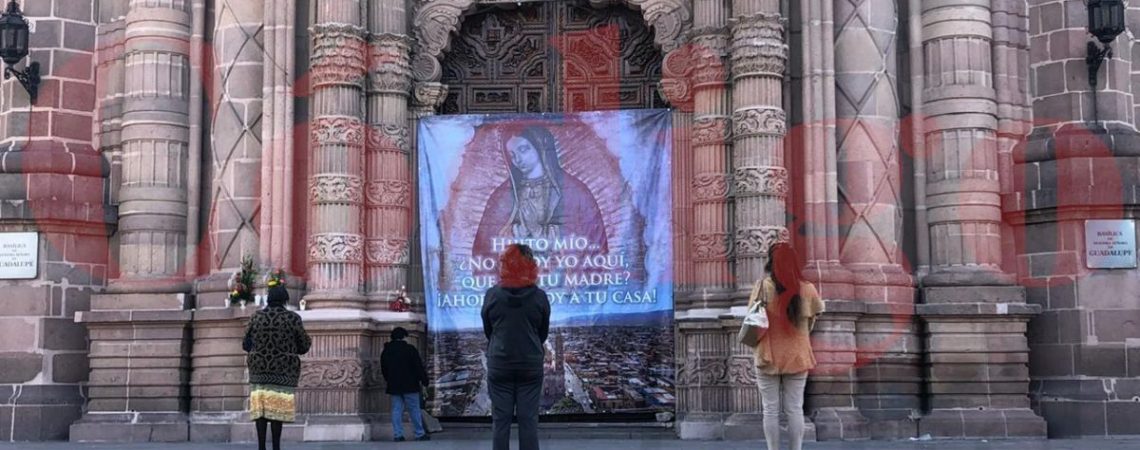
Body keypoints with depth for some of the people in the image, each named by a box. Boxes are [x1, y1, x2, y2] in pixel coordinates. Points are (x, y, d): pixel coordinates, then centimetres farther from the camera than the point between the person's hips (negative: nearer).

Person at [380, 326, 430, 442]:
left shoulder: (386, 351, 10)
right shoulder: (410, 349, -8)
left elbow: (383, 370, 18)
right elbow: (419, 366, -9)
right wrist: (424, 380, -3)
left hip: (394, 387, 4)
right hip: (410, 385, -4)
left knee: (396, 410, 5)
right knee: (414, 410, 1)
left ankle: (398, 434, -1)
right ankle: (420, 434, 3)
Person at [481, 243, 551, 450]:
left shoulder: (492, 295, -4)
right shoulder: (540, 297, -4)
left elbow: (487, 331, 7)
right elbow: (544, 333, 8)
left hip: (499, 365, 0)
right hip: (531, 365, 0)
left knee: (500, 421, 5)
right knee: (528, 421, 4)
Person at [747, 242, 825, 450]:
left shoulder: (763, 286, -11)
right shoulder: (807, 289, -6)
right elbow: (811, 323, 3)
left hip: (769, 356, -1)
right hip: (797, 356, 1)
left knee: (770, 410, 7)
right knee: (795, 409, 9)